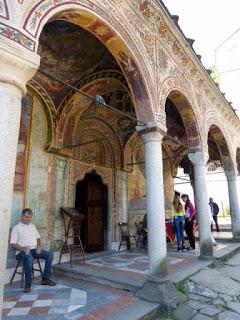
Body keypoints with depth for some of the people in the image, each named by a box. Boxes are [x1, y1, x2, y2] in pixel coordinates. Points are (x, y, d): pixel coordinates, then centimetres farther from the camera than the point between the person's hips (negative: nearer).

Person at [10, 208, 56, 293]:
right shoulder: (16, 228, 0)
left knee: (50, 255, -15)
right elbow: (13, 244, -6)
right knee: (28, 257, -40)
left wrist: (39, 246, 0)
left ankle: (46, 279, -7)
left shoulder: (32, 226, 18)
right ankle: (28, 284, -29)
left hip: (34, 250, 6)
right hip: (22, 252, -6)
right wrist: (23, 248, -23)